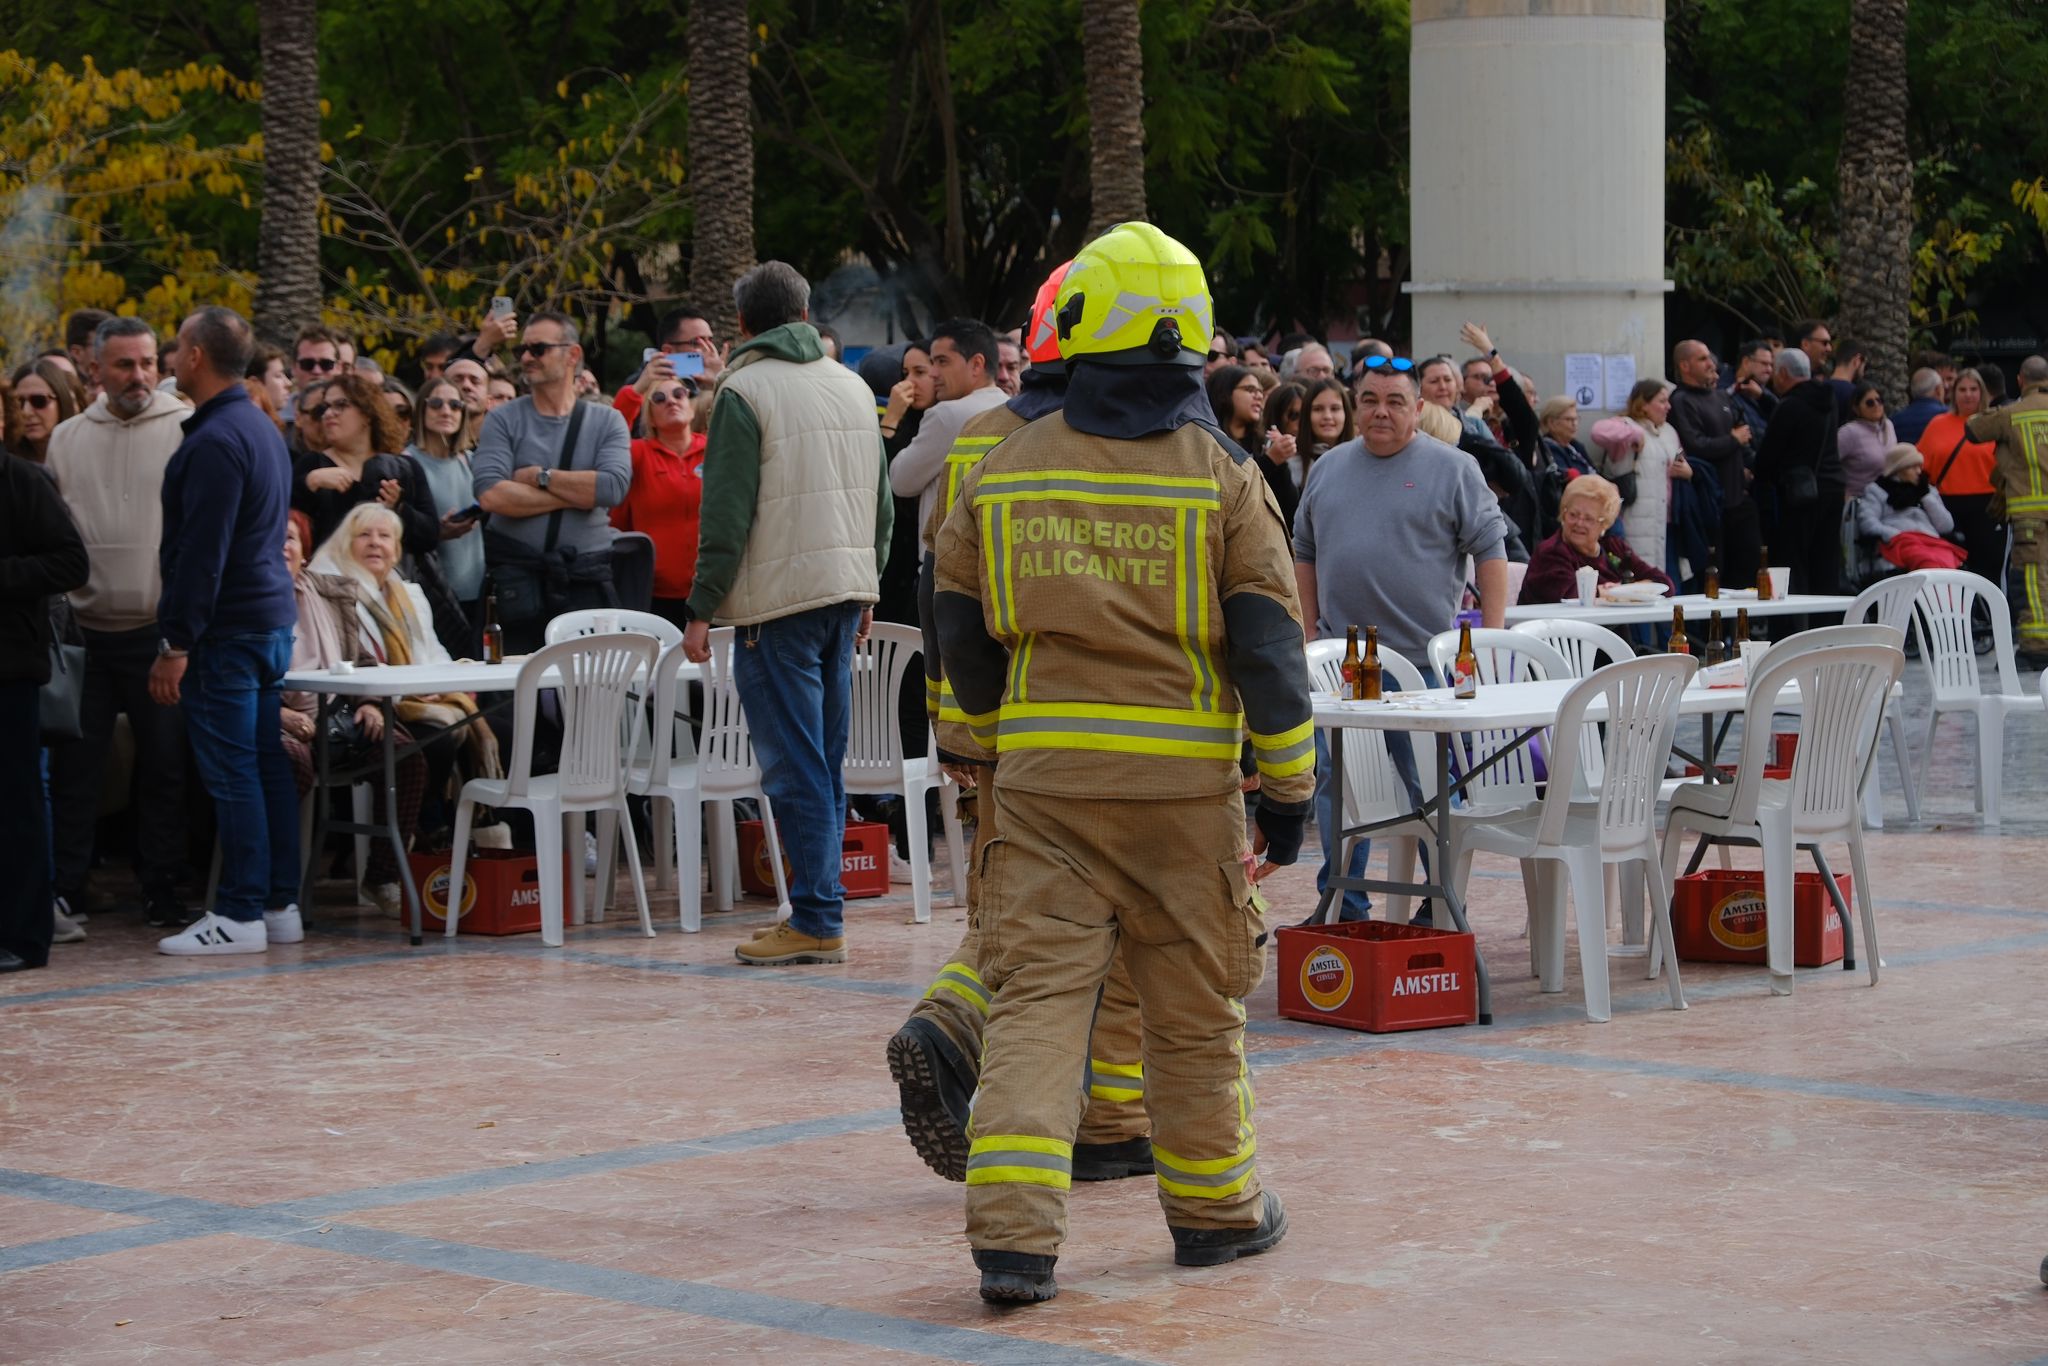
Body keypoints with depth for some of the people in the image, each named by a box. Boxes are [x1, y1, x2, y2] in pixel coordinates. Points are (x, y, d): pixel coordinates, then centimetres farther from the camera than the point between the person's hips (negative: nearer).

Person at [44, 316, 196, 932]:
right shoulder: (67, 439, 9)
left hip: (160, 631, -3)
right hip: (85, 632, 3)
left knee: (164, 766, 5)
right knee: (76, 765, 6)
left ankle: (162, 892, 14)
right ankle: (64, 891, 13)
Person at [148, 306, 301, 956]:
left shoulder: (215, 440, -17)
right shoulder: (261, 427, 15)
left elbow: (201, 552, -21)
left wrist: (178, 644, -19)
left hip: (228, 631, -10)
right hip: (273, 616, 10)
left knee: (232, 773, -7)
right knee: (267, 765, 12)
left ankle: (240, 915, -5)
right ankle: (280, 905, 16)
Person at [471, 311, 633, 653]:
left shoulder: (607, 421, 8)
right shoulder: (503, 420, 5)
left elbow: (614, 487, -11)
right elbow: (490, 494, -11)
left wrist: (538, 477, -6)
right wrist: (577, 494, -8)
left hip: (588, 582, 0)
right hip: (518, 579, 0)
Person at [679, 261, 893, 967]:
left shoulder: (745, 391, -7)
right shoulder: (854, 387, 14)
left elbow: (727, 513, -11)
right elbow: (882, 501, 19)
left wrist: (702, 609, -7)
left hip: (778, 595, -7)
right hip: (846, 588, 7)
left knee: (795, 765, -6)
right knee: (825, 762, 12)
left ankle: (816, 921, -8)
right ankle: (819, 905, 14)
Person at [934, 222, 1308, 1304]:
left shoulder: (1003, 472, 3)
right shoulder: (1224, 480, -4)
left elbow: (961, 626, 12)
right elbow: (1267, 643, -5)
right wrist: (1287, 787, 2)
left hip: (1044, 770, 1)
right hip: (1183, 779, -1)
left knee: (1038, 990, 0)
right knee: (1193, 1003, 11)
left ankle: (1013, 1232, -13)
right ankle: (1214, 1209, 26)